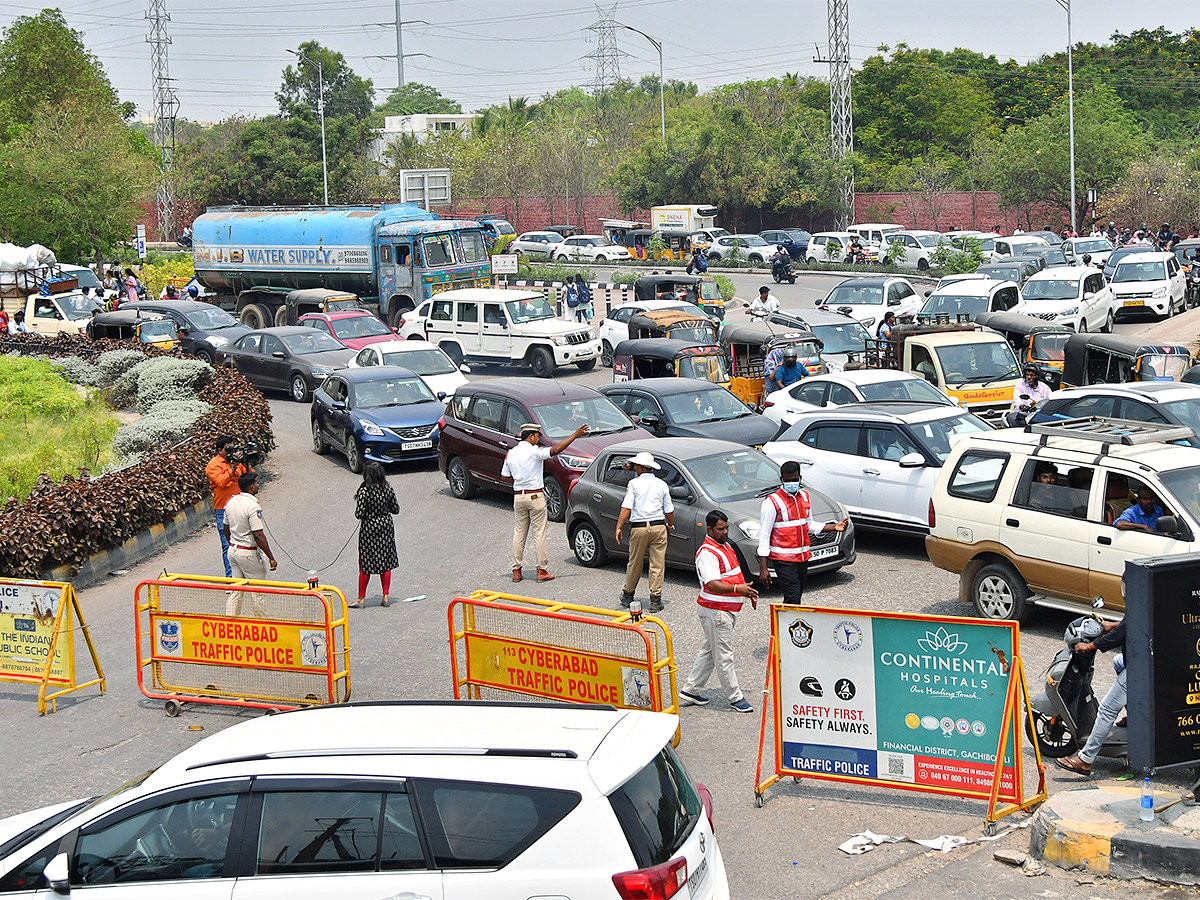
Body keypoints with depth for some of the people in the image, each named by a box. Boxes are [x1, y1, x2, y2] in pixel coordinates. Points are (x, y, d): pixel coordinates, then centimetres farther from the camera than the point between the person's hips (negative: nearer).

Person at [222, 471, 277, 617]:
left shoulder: (230, 501, 3)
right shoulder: (253, 506, -22)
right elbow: (258, 535, -23)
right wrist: (271, 557, -17)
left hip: (233, 550, 8)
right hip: (249, 553, -8)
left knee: (235, 590, 15)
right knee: (258, 591, 5)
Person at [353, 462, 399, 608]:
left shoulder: (364, 491, -18)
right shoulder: (388, 489, -5)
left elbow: (359, 514, -19)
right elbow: (396, 510, 2)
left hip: (369, 529, -4)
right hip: (386, 527, 4)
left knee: (366, 564, 4)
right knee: (386, 563, 12)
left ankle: (361, 599, 11)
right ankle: (385, 596, 16)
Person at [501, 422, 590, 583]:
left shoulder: (510, 454, 7)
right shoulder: (534, 451, -12)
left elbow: (504, 477, 11)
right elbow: (555, 450, -24)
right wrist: (575, 435, -22)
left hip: (518, 496, 6)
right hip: (535, 496, -6)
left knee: (518, 534, 9)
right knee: (539, 534, 0)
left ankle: (516, 570, 10)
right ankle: (542, 570, 2)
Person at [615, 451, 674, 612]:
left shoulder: (634, 484, -3)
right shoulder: (662, 484, 5)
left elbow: (626, 508, -10)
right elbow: (669, 510, 9)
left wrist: (619, 527, -9)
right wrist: (670, 525, 25)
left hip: (638, 528, -1)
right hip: (659, 527, 1)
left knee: (635, 563, 11)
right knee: (657, 564, 4)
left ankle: (627, 595, 25)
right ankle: (655, 599, 3)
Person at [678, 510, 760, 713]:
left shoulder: (725, 546, 13)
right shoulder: (707, 553, -19)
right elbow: (712, 584, -29)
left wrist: (748, 593, 18)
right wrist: (737, 588, -38)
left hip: (729, 609, 10)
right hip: (716, 611, -10)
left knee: (709, 651, 17)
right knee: (724, 656, -1)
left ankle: (689, 691, 25)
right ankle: (736, 698, 6)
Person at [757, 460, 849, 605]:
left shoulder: (804, 496, 11)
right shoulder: (772, 502, -11)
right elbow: (764, 536, -11)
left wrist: (834, 527, 10)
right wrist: (763, 568, -16)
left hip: (803, 557, 7)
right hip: (784, 559, -7)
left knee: (796, 597, 10)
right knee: (793, 599, -15)